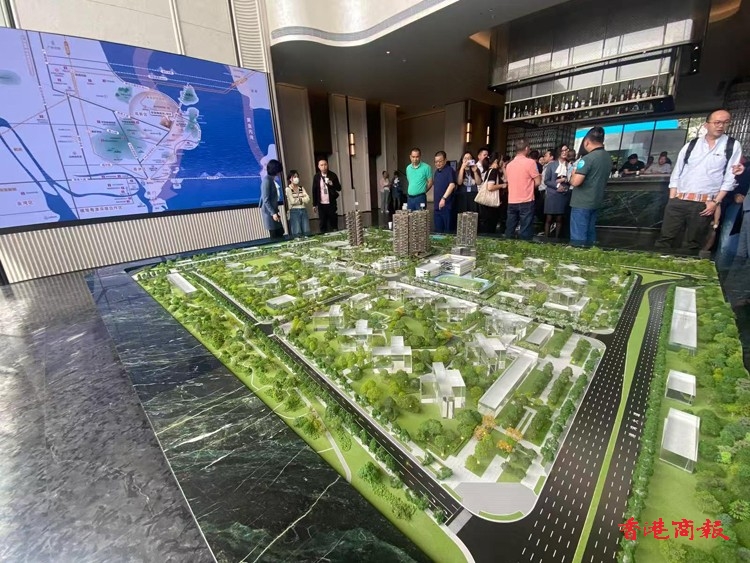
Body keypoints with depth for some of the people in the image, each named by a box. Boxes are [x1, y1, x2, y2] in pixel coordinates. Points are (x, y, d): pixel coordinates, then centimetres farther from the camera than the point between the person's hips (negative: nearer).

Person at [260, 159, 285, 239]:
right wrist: (273, 213, -22)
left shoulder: (272, 180, 12)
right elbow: (266, 200, -20)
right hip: (269, 213, -9)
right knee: (274, 235, -4)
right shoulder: (267, 180, -15)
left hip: (273, 211, 9)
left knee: (280, 233, 11)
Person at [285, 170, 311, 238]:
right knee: (297, 233, -6)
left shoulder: (301, 188, 14)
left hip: (304, 211, 5)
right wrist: (303, 199, 1)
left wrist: (299, 198, -8)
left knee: (306, 232, 1)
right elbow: (292, 201, -11)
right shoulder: (288, 189, 0)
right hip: (294, 212, -5)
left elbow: (308, 199, 3)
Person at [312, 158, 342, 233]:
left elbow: (339, 188, 0)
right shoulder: (316, 177, 3)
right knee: (323, 224, 6)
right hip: (321, 204, 1)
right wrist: (314, 204, 4)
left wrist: (332, 184, -19)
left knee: (333, 223, 6)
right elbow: (314, 191, 5)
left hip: (331, 204, -1)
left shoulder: (333, 175, 0)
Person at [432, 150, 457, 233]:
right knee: (438, 229, 11)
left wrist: (444, 198, -27)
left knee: (447, 229, -2)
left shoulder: (450, 170, -6)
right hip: (437, 205, 7)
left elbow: (452, 185, -19)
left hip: (446, 205, -7)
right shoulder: (437, 171, 16)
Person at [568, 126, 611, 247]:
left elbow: (575, 182, -23)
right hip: (596, 201, 8)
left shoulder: (588, 158, -18)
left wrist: (573, 174, -2)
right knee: (590, 232, 15)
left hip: (582, 202, -8)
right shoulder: (608, 157, 10)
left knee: (578, 236, -3)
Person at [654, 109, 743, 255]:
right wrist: (671, 199, 1)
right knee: (666, 238, -2)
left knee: (694, 244, 5)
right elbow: (676, 173, 10)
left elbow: (730, 177, 3)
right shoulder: (690, 145, 10)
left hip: (705, 204, -1)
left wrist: (716, 202, -6)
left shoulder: (733, 146, 7)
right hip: (678, 201, 1)